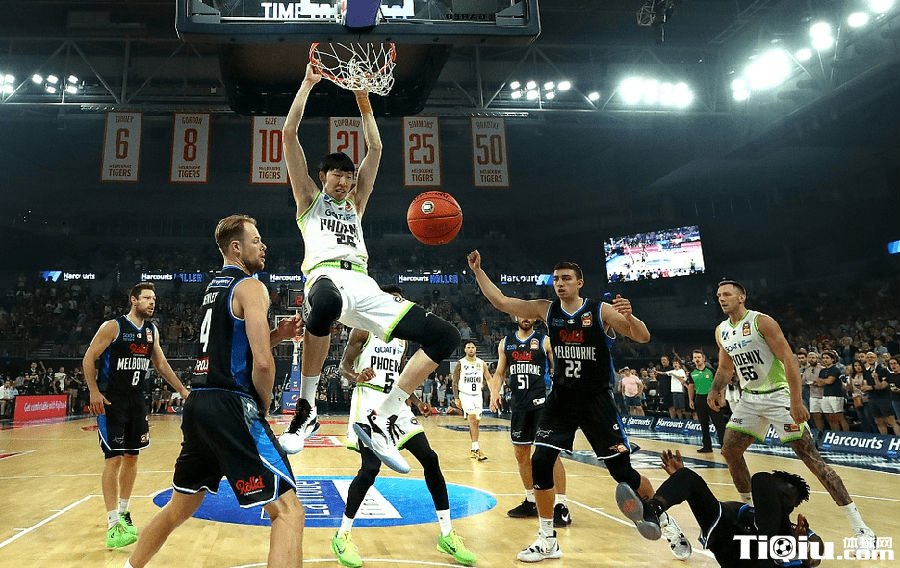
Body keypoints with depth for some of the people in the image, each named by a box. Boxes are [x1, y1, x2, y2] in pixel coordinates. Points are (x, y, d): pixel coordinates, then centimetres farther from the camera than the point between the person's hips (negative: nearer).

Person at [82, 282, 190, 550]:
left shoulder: (152, 330, 8)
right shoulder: (113, 326, -10)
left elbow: (161, 363, 15)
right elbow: (89, 358, -10)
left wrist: (182, 390, 11)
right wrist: (94, 391, -19)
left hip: (136, 399, 7)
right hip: (110, 399, -6)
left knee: (132, 457, 12)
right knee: (114, 458, -9)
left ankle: (123, 511, 27)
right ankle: (113, 525, -7)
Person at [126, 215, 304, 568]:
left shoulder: (214, 287, 20)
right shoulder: (250, 287, -7)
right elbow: (262, 363, -17)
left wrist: (276, 336, 12)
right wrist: (264, 406, -1)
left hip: (199, 404, 9)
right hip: (230, 407, -9)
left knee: (179, 506, 27)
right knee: (288, 510, -9)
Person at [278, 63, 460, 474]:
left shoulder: (356, 204, 34)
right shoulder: (309, 198, 24)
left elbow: (375, 148, 31)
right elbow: (289, 133, 16)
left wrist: (363, 99, 30)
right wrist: (309, 83, 19)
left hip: (364, 285, 5)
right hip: (327, 276, -5)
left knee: (445, 337, -12)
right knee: (326, 303, -47)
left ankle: (380, 420, -8)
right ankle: (306, 408, -24)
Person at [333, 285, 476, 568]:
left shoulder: (401, 339, 16)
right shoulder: (364, 329, -3)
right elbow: (343, 367, -6)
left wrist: (416, 401, 14)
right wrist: (357, 377, -28)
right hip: (370, 402, -6)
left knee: (430, 459, -2)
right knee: (370, 468, -15)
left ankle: (447, 535, 8)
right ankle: (342, 536, 8)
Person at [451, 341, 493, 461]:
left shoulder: (482, 363, 4)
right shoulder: (460, 364, -4)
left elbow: (489, 379, 1)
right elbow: (454, 382, -2)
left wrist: (495, 391, -13)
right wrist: (456, 398, -8)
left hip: (478, 395, 4)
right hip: (465, 395, -4)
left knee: (475, 421, 8)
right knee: (473, 418, -20)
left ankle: (474, 450, 19)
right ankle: (476, 449, -22)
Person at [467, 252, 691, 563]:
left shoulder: (601, 311, -9)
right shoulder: (545, 310, -1)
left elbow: (643, 338, -11)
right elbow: (500, 302, -1)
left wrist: (629, 318, -32)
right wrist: (477, 271, -8)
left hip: (597, 400, -3)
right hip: (561, 399, 3)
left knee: (622, 470, 1)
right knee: (540, 463, -5)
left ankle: (666, 522, 28)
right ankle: (548, 540, 12)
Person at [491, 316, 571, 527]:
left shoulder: (545, 341, -1)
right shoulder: (506, 343, 10)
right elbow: (500, 372, 14)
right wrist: (495, 392, -2)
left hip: (541, 403, -5)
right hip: (518, 404, 5)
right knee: (521, 453, 12)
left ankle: (561, 506, 1)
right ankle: (531, 501, 27)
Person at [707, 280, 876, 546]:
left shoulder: (762, 322, -15)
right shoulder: (721, 331, 6)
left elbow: (788, 360, -19)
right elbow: (726, 368, 18)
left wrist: (796, 401, -26)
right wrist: (715, 390, -1)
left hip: (778, 396, -7)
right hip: (750, 399, 7)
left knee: (808, 454, -10)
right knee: (729, 451, 2)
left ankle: (860, 526, -2)